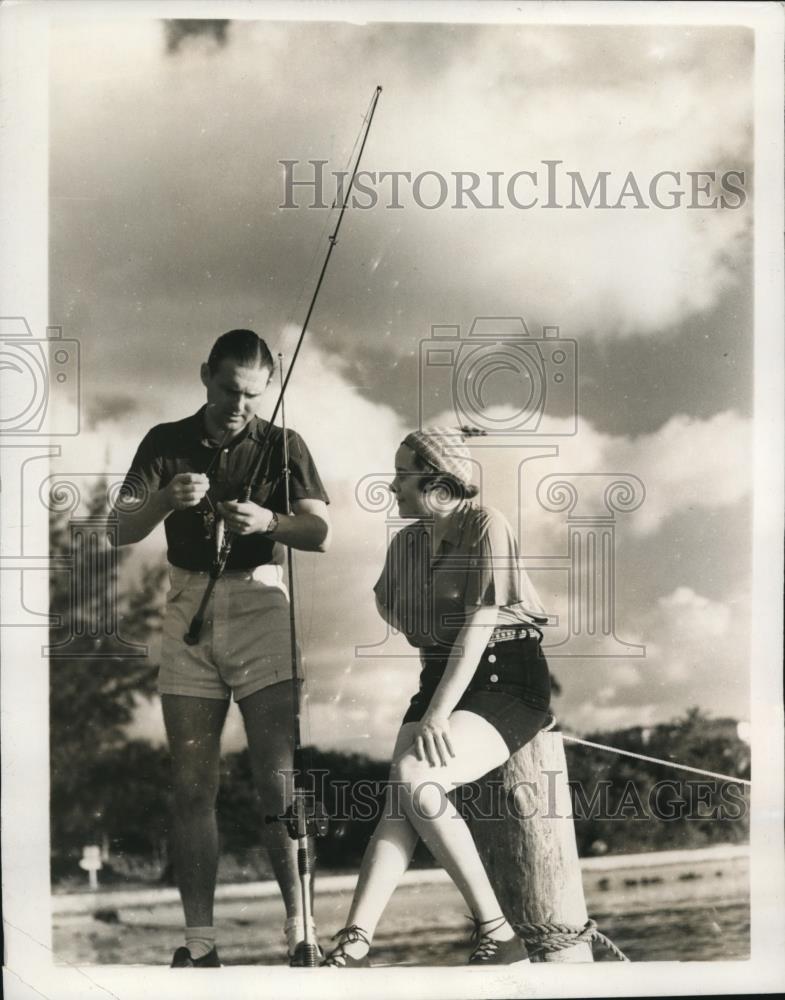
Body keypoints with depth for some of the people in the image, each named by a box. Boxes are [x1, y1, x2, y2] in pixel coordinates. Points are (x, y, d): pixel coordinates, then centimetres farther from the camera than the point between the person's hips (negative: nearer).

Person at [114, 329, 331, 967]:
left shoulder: (284, 445, 6)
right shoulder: (166, 443, 9)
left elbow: (321, 533, -2)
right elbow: (122, 530, 2)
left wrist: (269, 521, -22)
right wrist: (165, 499, -18)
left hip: (260, 603, -2)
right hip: (188, 608, 2)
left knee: (279, 780, -8)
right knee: (191, 787, 1)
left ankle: (300, 932, 0)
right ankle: (199, 944, 6)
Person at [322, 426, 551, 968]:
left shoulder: (485, 525, -9)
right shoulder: (408, 541, 12)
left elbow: (479, 625, -18)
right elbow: (385, 606, 32)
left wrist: (438, 714, -22)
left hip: (507, 681, -6)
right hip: (441, 677, 6)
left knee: (415, 780, -28)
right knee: (401, 794, -20)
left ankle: (497, 933, -19)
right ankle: (354, 944, -28)